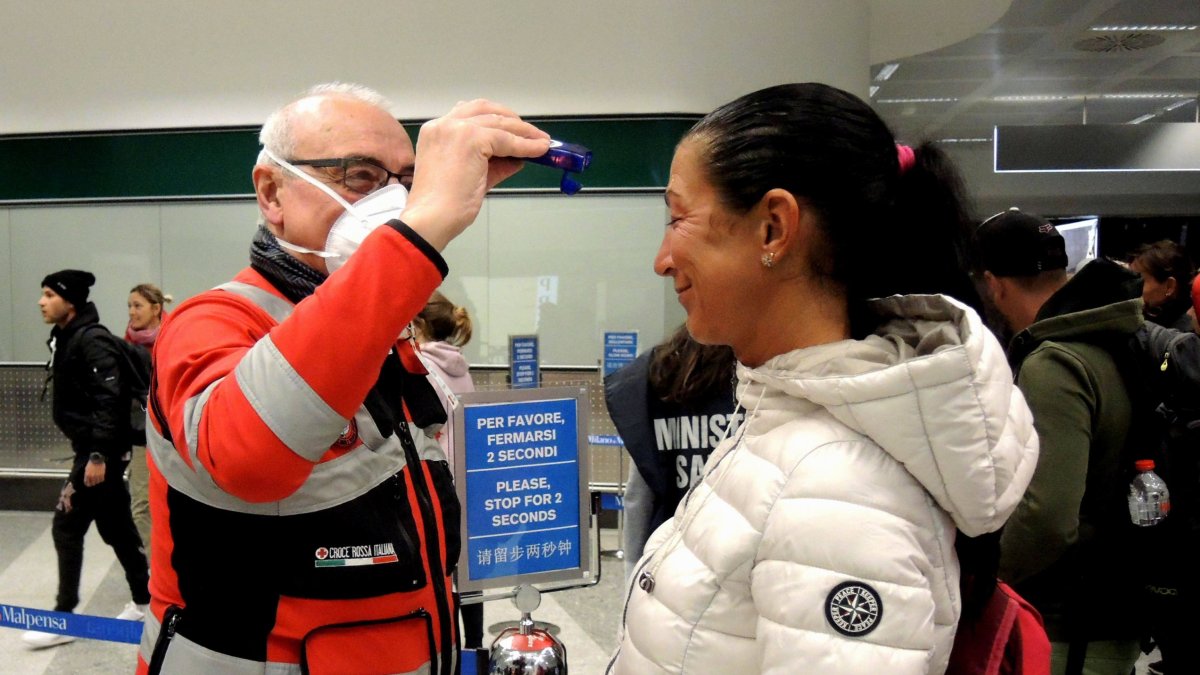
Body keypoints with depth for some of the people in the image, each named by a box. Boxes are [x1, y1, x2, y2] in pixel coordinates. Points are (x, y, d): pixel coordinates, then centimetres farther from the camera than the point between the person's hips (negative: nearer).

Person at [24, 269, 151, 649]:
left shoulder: (91, 340, -17)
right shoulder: (66, 338, 13)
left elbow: (108, 400, -24)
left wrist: (98, 455, -26)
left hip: (101, 452, -10)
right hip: (95, 449, 10)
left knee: (66, 528, -4)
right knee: (116, 527, 15)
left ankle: (63, 618, 6)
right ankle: (144, 601, 25)